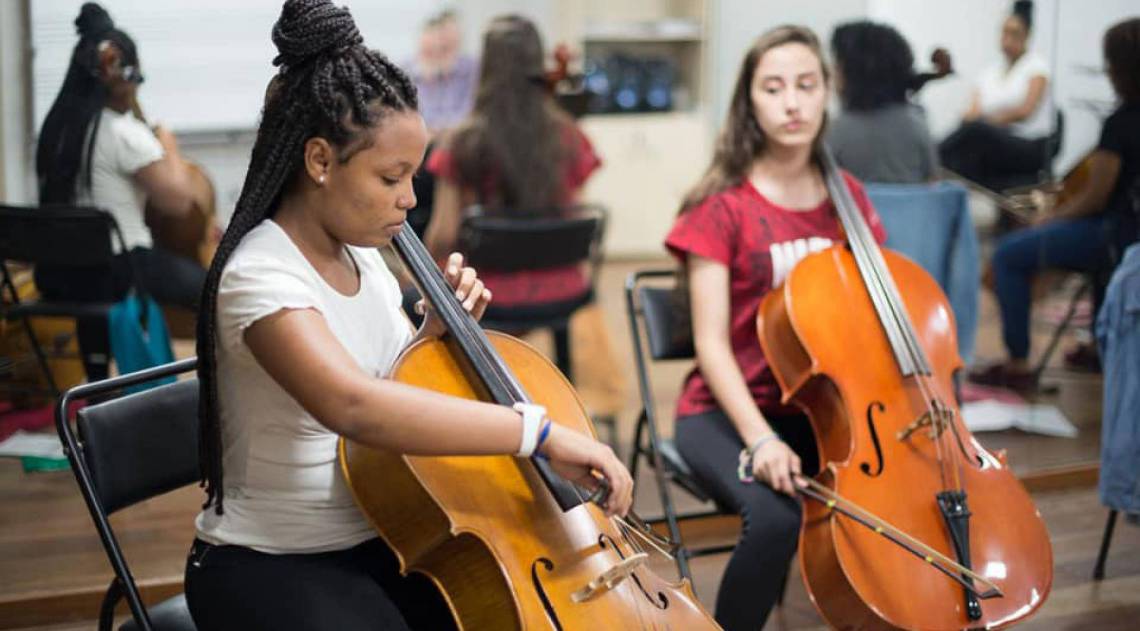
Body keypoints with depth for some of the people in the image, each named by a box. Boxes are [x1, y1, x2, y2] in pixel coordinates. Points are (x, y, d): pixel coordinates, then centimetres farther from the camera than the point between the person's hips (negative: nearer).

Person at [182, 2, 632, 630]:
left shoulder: (360, 254, 3)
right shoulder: (261, 274, -23)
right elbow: (352, 405, -41)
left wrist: (436, 329, -2)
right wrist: (542, 431, -42)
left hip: (381, 541, 8)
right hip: (272, 569, -8)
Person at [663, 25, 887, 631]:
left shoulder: (847, 197, 6)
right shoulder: (722, 207, -9)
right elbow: (711, 343, -13)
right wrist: (759, 438, -27)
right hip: (729, 411, -4)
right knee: (776, 517, -34)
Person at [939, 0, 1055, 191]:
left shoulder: (1036, 66, 6)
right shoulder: (989, 73, 20)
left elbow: (1025, 111, -8)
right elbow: (972, 114, 6)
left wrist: (988, 120, -11)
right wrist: (969, 118, -18)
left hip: (1030, 149, -4)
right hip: (993, 149, 4)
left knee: (977, 128, -34)